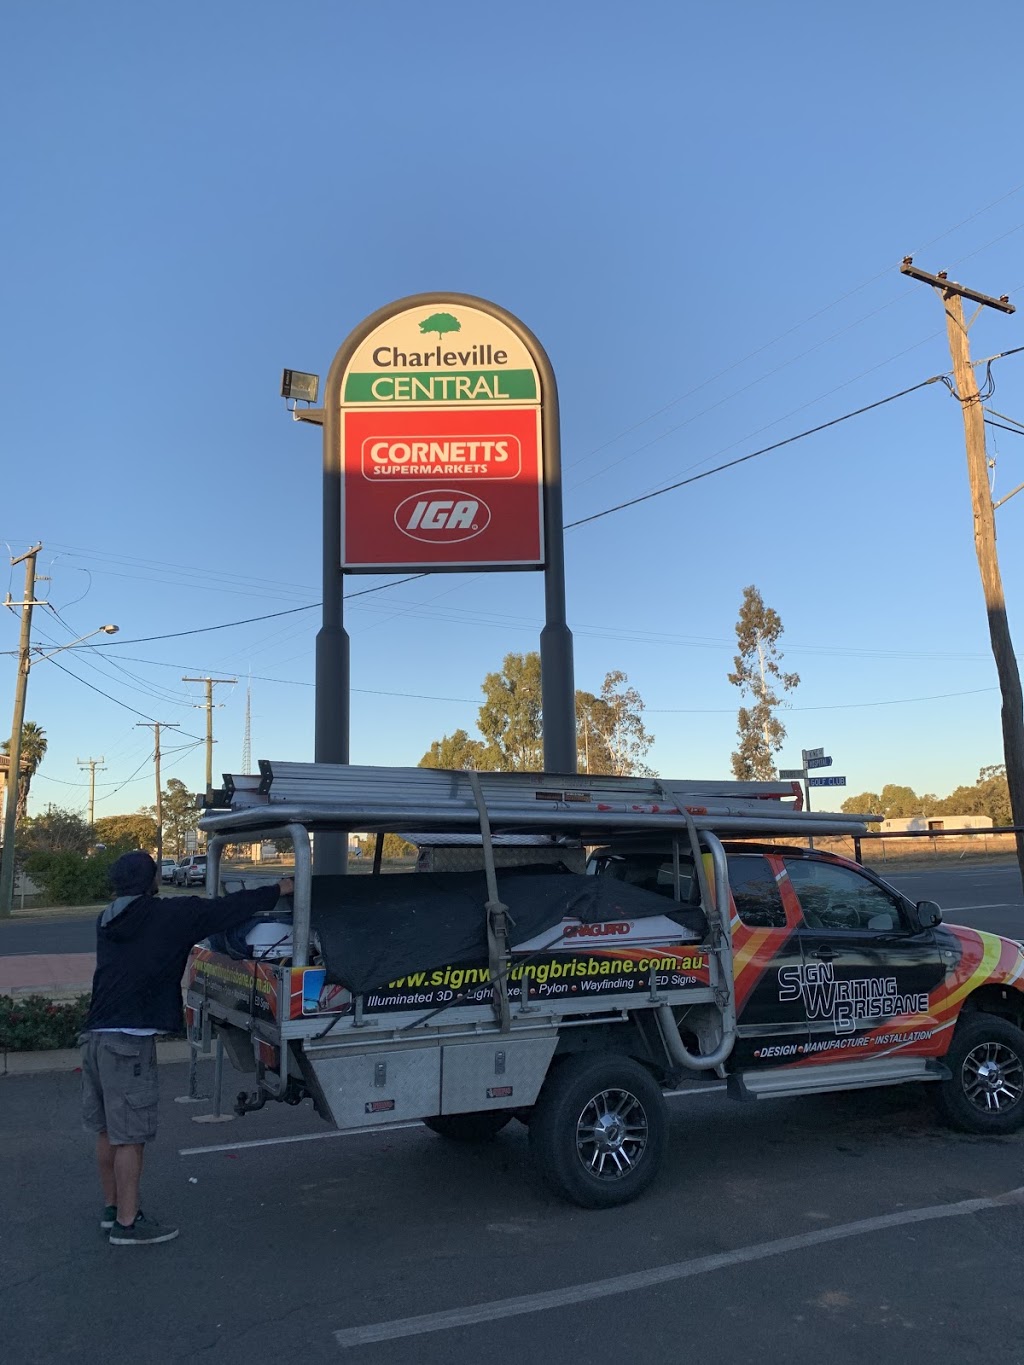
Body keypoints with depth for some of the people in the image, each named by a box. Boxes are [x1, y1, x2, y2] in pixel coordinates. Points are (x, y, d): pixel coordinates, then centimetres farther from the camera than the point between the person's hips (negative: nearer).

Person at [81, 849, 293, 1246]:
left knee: (108, 1131, 18)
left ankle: (113, 1209, 31)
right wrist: (278, 890, 4)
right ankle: (127, 1223, 10)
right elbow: (226, 908, -6)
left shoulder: (108, 922, 11)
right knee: (130, 1137, 1)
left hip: (96, 1034, 8)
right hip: (129, 1041, -8)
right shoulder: (168, 916, -10)